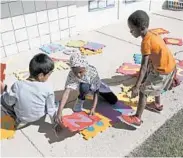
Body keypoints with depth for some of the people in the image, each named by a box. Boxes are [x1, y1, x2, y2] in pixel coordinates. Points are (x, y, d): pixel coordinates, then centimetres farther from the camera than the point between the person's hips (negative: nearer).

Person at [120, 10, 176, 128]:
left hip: (163, 70, -9)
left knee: (143, 91, -3)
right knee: (152, 85, 31)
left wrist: (136, 86, -30)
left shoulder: (146, 42, -26)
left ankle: (137, 119, 4)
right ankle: (157, 105, 51)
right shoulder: (152, 34, 1)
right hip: (169, 65, 9)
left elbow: (144, 66, -30)